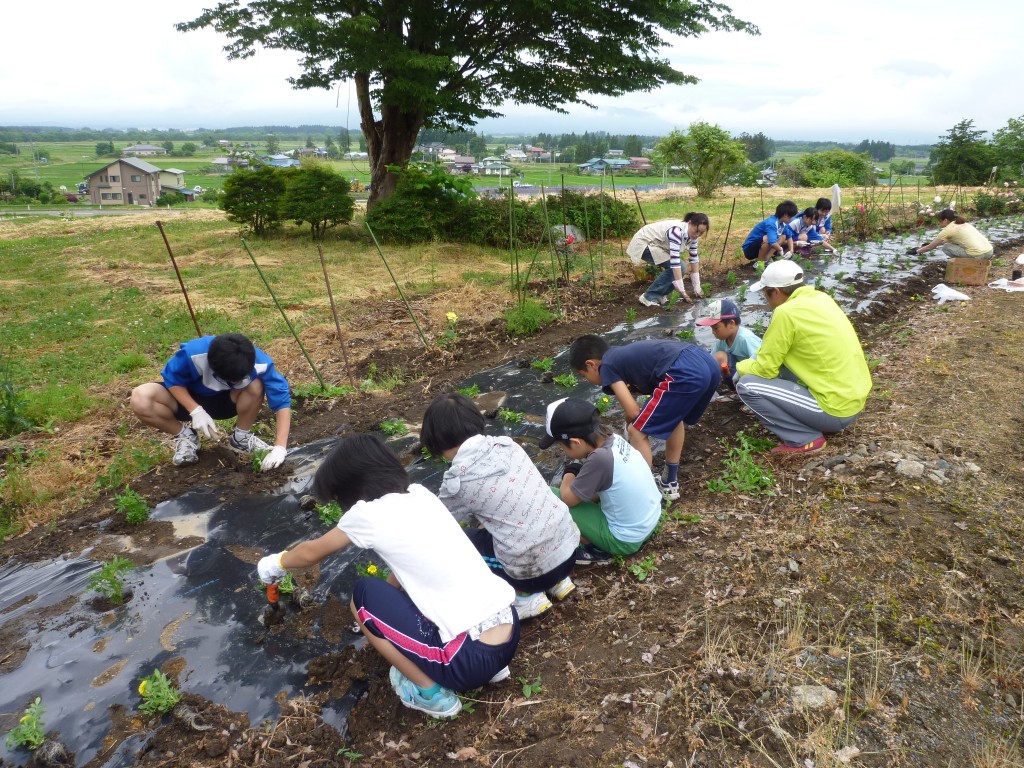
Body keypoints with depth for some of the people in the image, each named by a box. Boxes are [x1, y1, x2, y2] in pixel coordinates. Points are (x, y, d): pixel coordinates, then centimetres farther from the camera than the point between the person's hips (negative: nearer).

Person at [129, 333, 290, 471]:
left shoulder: (260, 363, -33)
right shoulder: (193, 353, -35)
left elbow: (282, 401, -30)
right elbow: (172, 379, -17)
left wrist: (280, 448, -38)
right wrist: (196, 411, -30)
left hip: (227, 401, 0)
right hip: (191, 400, 0)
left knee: (255, 386, -33)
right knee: (140, 399, -28)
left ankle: (242, 437, -6)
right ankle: (186, 436, -2)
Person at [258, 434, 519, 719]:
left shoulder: (368, 512, -4)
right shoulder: (420, 494, 12)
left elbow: (312, 553, 16)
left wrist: (277, 563, 35)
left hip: (471, 658, -7)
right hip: (511, 636, 7)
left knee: (364, 595, 10)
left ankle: (431, 693, 10)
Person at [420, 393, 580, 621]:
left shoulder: (458, 479, -12)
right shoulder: (507, 445, 2)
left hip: (535, 570, -6)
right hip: (569, 545, 7)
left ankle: (526, 595, 8)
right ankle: (558, 580, 21)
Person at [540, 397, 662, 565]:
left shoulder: (600, 458, -29)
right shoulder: (613, 439, -6)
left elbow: (568, 498, -15)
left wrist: (570, 472, 0)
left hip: (626, 540, -8)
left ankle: (595, 552, 3)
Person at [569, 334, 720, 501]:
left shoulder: (607, 366, 8)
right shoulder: (625, 355, 32)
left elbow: (633, 412, 4)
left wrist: (630, 426, 26)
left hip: (685, 373, -10)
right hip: (708, 363, 10)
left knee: (637, 432, 5)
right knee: (674, 416, 33)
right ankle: (669, 483, 43)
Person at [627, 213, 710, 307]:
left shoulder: (692, 235, -6)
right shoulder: (677, 231, -32)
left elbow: (694, 259, 1)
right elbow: (674, 260, -37)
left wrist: (697, 288, -2)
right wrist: (682, 291, -36)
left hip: (656, 244, 9)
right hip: (643, 244, -9)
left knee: (681, 267, -6)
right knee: (673, 267, -21)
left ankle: (660, 294, 8)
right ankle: (650, 297, -12)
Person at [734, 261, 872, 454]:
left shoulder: (786, 312, -17)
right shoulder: (821, 298, 7)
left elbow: (765, 369, -10)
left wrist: (741, 367, 9)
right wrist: (755, 361, 19)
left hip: (836, 408, -9)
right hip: (854, 399, 9)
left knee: (746, 385, -9)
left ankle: (806, 439, -3)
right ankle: (821, 423, 17)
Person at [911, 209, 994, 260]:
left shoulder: (948, 230, -1)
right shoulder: (963, 224, 21)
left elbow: (931, 247, 7)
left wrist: (917, 251, 21)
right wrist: (932, 244, 41)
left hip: (978, 256, -8)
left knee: (946, 247, 7)